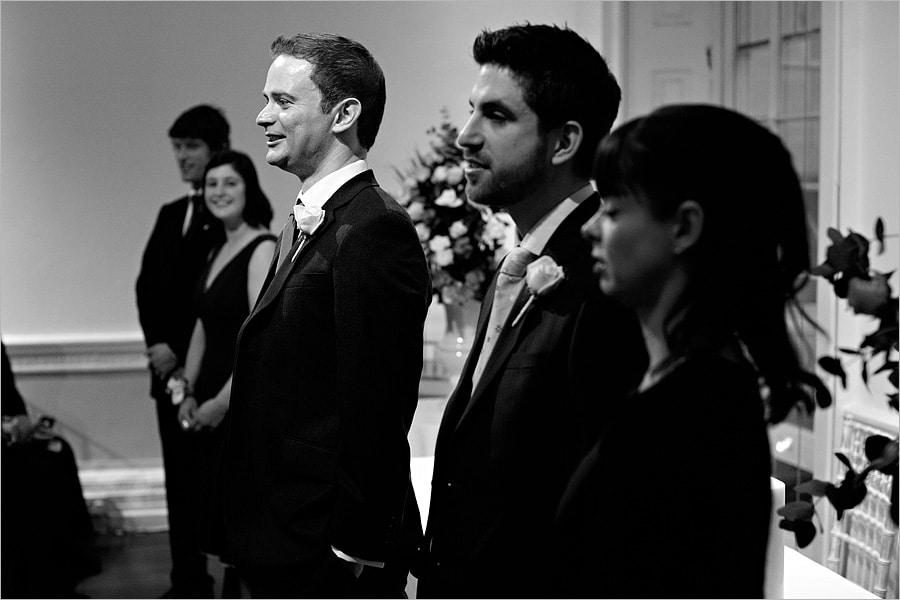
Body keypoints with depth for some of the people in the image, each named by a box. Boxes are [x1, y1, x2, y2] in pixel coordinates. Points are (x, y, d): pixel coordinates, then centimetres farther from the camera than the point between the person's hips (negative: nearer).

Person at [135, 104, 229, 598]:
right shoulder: (170, 215, 17)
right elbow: (147, 285, 13)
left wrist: (179, 349, -12)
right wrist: (157, 344, -1)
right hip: (171, 368, 7)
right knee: (181, 479, 8)